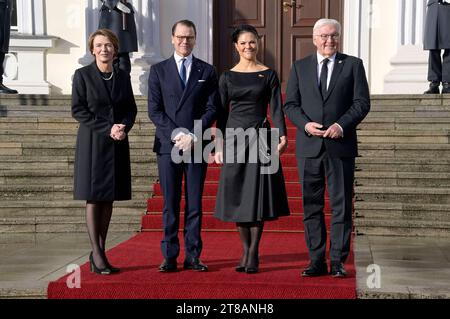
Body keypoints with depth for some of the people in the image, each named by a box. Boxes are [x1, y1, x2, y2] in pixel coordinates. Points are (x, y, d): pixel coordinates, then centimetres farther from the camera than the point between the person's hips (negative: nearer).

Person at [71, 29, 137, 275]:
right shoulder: (83, 75, -1)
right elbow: (78, 110, -7)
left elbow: (131, 109, 12)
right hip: (92, 143, -4)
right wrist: (107, 129, -14)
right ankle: (97, 256, 0)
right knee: (93, 199, -3)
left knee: (109, 199, 6)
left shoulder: (123, 77, 11)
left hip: (117, 144, 4)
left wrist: (124, 127, -9)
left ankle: (99, 252, 13)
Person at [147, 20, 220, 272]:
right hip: (168, 145, 0)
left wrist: (193, 135, -10)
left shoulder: (207, 71, 10)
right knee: (170, 204, 2)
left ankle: (193, 256, 9)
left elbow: (212, 108, 3)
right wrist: (176, 134, -11)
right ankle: (170, 257, 8)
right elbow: (154, 110, 2)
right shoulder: (158, 70, 9)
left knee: (195, 204, 3)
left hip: (197, 145, 0)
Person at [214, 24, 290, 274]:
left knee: (258, 194, -2)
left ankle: (254, 253, 5)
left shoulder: (269, 75, 4)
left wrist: (282, 136, -16)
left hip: (260, 136, -2)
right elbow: (222, 113, 9)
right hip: (234, 138, 2)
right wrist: (219, 146, 5)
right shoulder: (227, 77, 8)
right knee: (237, 194, 3)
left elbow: (276, 108, -2)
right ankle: (246, 251, 14)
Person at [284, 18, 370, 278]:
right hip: (309, 146, 2)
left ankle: (338, 261, 9)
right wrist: (305, 124, -11)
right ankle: (317, 261, 13)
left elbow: (362, 102, 0)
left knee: (341, 205, 1)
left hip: (341, 145, -1)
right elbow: (291, 104, 7)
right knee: (312, 206, 5)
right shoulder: (300, 67, 11)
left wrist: (342, 125, -14)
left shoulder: (353, 65, 7)